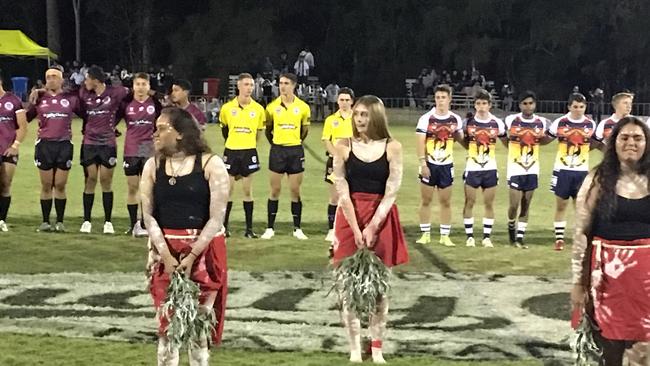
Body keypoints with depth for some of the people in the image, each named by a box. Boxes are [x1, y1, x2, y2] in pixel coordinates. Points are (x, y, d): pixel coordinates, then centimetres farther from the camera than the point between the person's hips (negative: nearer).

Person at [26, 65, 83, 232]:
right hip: (44, 144, 1)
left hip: (64, 145, -1)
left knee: (60, 185, 2)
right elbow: (26, 118, 11)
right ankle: (45, 221, 10)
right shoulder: (39, 98, 8)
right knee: (46, 185, 3)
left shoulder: (71, 98, 6)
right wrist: (31, 102, -2)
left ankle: (60, 222, 9)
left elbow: (85, 114, 13)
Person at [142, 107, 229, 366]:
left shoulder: (211, 165, -7)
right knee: (166, 321, 5)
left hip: (203, 250, -3)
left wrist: (192, 256, -16)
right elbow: (148, 215, -1)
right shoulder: (153, 166, 4)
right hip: (164, 250, 3)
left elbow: (217, 218, -10)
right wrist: (166, 255, -13)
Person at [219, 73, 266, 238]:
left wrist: (248, 145, 11)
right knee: (228, 190, 2)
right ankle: (224, 226, 9)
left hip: (249, 152, 0)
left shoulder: (258, 109, -1)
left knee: (248, 191, 4)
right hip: (231, 152, 0)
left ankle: (249, 228, 9)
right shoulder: (227, 108, -3)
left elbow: (258, 132, 10)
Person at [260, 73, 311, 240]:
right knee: (275, 190, 2)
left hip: (296, 151, 0)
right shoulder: (272, 107, -1)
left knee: (295, 190, 3)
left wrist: (296, 143, 12)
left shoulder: (303, 107, 0)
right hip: (277, 150, 0)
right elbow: (268, 128, 11)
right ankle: (270, 228, 9)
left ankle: (297, 229, 10)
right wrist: (274, 143, 9)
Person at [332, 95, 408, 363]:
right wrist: (357, 230, -14)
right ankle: (355, 350, 6)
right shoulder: (344, 146, -1)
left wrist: (372, 227, -14)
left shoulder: (392, 147, -2)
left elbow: (391, 192, -5)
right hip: (350, 219, 0)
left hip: (381, 219, 0)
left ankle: (377, 349, 13)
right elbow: (342, 192, -6)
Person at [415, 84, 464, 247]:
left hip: (446, 165, 2)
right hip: (429, 164, -2)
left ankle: (445, 236, 10)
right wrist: (423, 164, -13)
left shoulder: (455, 119, 3)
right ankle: (425, 234, 12)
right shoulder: (426, 118, -6)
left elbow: (460, 139, 16)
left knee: (446, 202, 4)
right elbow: (420, 142, -8)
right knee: (426, 200, 3)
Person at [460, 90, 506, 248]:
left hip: (490, 169, 0)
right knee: (469, 203, 1)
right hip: (472, 168, 0)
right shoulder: (468, 122, 0)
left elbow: (506, 142, 11)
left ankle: (487, 237, 10)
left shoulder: (497, 123, 0)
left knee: (489, 204, 4)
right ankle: (469, 236, 9)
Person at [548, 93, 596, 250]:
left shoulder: (591, 124, 1)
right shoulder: (560, 123, -4)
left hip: (582, 171, 1)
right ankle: (559, 239, 12)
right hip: (562, 170, -1)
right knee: (560, 206, 4)